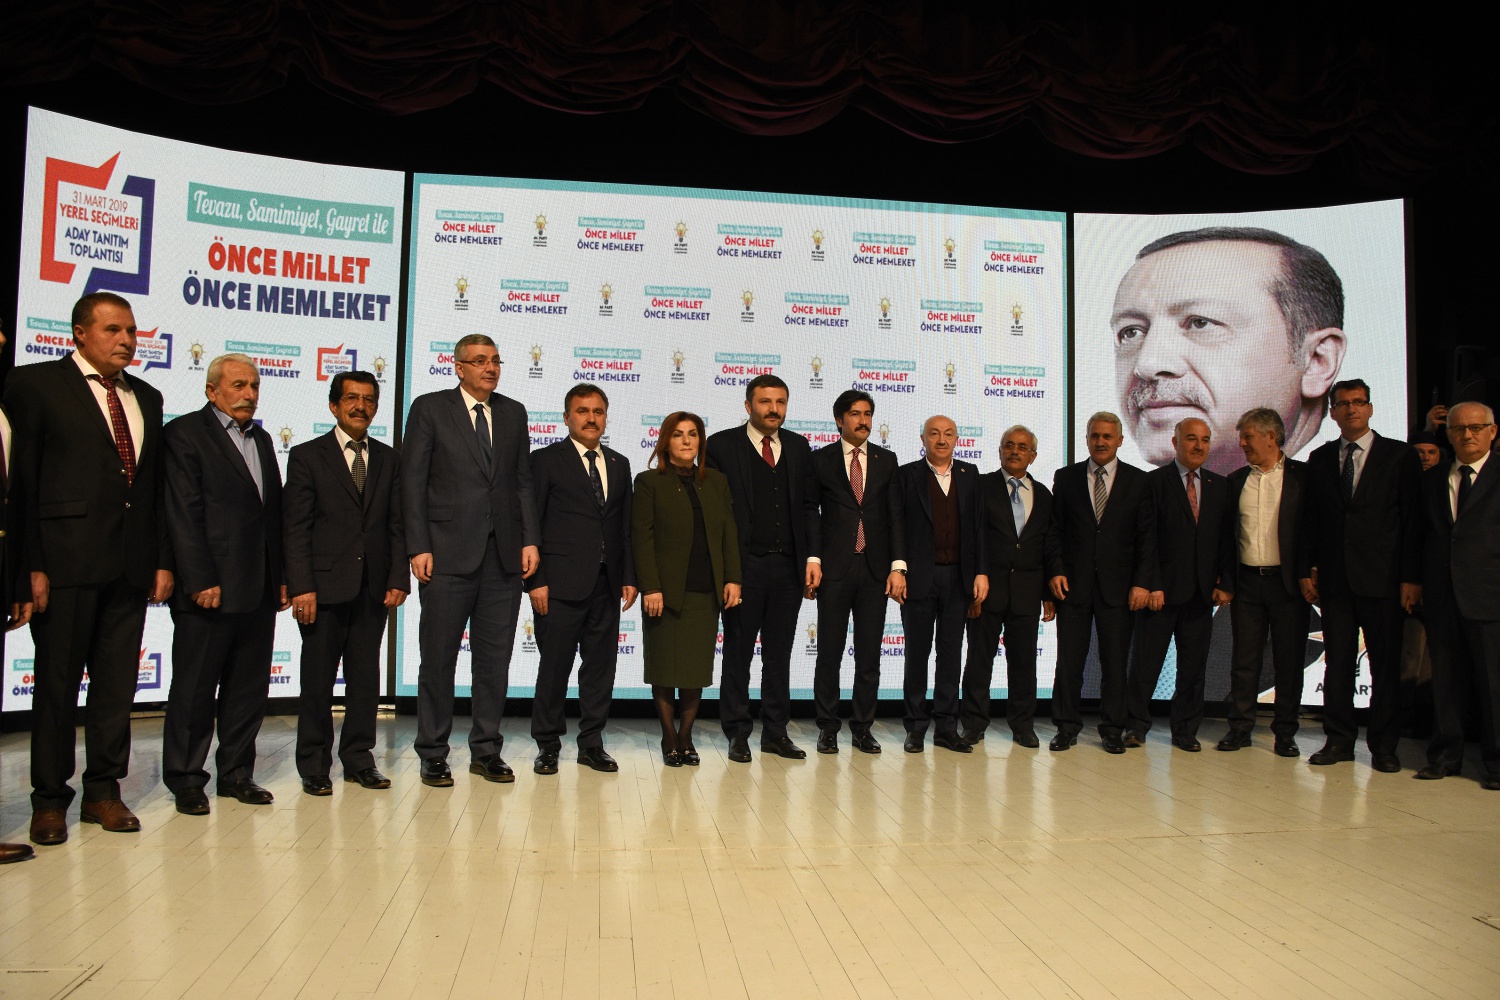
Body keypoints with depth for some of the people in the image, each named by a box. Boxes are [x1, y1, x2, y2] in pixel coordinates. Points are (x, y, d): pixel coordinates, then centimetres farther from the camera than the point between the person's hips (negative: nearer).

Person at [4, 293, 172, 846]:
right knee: (57, 682, 5)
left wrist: (163, 560, 9)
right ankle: (49, 799, 18)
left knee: (117, 684, 9)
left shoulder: (146, 397, 16)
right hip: (65, 561, -5)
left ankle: (103, 790, 21)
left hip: (131, 566, 5)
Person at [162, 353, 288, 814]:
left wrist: (282, 577, 11)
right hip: (210, 590, -7)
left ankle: (236, 773, 23)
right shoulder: (185, 433, -3)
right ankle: (186, 781, 16)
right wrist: (200, 581, -16)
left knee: (250, 688, 11)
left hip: (259, 591, 7)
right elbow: (184, 514, -11)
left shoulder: (261, 439, 18)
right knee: (194, 690, 4)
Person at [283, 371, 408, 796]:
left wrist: (398, 579, 0)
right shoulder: (307, 456, 3)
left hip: (374, 588, 3)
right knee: (318, 678, 4)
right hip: (325, 585, -3)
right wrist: (301, 587, -11)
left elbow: (397, 525, 10)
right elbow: (295, 529, -3)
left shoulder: (388, 459, 13)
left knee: (366, 675, 7)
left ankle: (358, 758, 19)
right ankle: (314, 765, 15)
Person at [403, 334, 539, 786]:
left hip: (503, 555, 4)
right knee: (438, 659, 4)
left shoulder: (513, 412, 14)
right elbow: (413, 481, -1)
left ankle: (486, 751, 19)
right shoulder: (429, 408, 3)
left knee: (495, 659, 8)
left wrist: (529, 540, 3)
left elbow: (523, 482, 13)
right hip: (448, 554, -3)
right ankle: (433, 756, 16)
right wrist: (418, 547, -9)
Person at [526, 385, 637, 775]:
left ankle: (592, 743, 19)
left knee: (601, 665, 8)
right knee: (554, 666, 2)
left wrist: (629, 577, 7)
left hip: (606, 584, 5)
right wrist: (536, 581, -9)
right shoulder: (546, 460, 2)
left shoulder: (619, 464, 16)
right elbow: (530, 524, -3)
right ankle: (547, 746, 15)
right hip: (561, 584, -4)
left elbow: (626, 526, 15)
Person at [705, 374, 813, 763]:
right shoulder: (722, 445, -1)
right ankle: (738, 733, 16)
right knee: (738, 653, 6)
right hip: (744, 566, -3)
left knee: (779, 653, 10)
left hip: (788, 566, 4)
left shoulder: (799, 447, 11)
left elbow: (808, 504, 12)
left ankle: (775, 731, 20)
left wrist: (810, 558, 4)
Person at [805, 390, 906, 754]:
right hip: (834, 567, -2)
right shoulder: (821, 460, 5)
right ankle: (827, 727, 13)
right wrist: (813, 559, -9)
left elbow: (896, 515, 7)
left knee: (870, 654, 6)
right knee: (829, 652, 2)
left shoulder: (886, 460, 10)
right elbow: (810, 511, 2)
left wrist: (898, 565, -2)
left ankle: (862, 727, 15)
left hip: (875, 568, 2)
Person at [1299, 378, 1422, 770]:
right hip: (1334, 577, 3)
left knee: (1385, 662, 4)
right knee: (1337, 661, 6)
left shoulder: (1400, 455, 2)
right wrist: (1306, 569, 4)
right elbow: (1310, 520, 11)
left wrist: (1411, 577, -8)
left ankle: (1384, 745, 14)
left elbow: (1413, 520, -2)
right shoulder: (1320, 459, 11)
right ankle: (1339, 740, 15)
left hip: (1382, 576, -2)